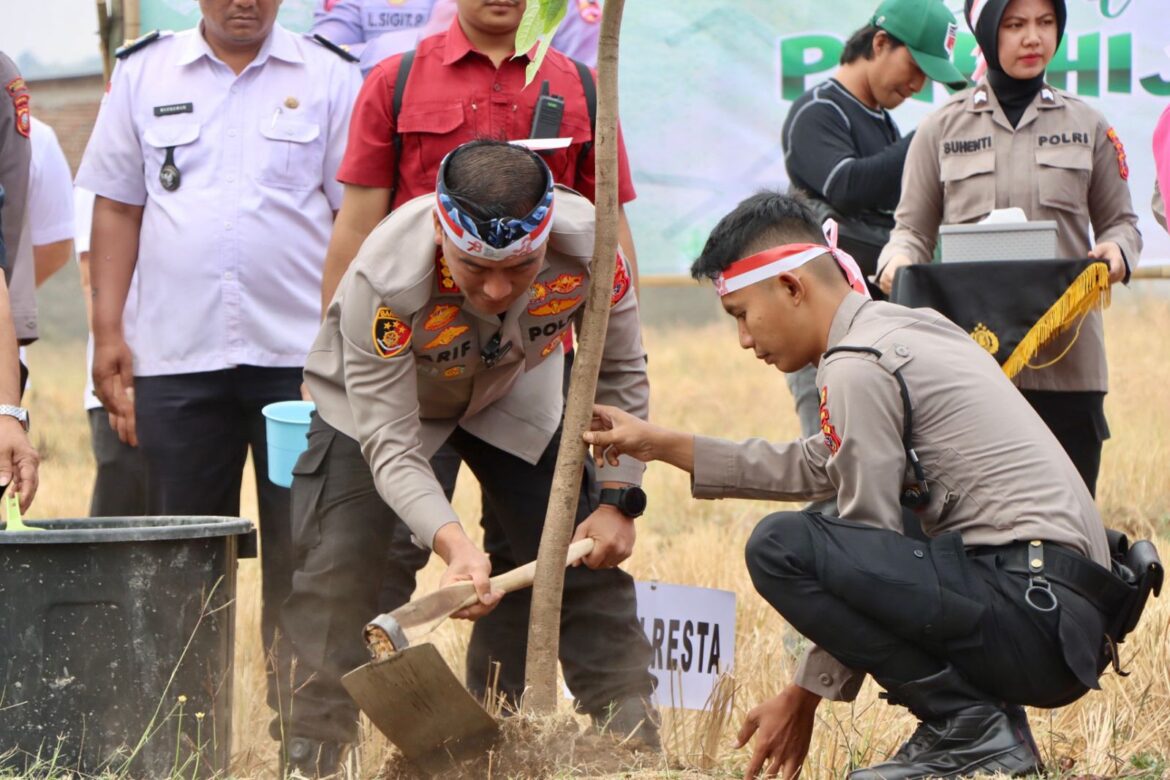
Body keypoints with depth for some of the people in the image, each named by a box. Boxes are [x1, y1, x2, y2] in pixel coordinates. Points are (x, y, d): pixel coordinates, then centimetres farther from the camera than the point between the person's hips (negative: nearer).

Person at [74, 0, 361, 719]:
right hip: (176, 358, 1)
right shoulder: (143, 73, 9)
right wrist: (108, 331, 3)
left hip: (300, 356, -1)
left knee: (302, 554, 1)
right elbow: (117, 208, 10)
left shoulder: (330, 79, 4)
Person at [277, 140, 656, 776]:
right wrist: (451, 544, -54)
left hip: (515, 393, 3)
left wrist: (617, 498, -17)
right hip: (378, 397, -2)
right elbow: (389, 444, -39)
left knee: (586, 562, -2)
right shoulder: (384, 279, -43)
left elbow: (620, 372, -13)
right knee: (338, 573, -13)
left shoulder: (588, 246, -35)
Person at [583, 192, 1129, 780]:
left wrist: (806, 695, -1)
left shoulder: (857, 366, -9)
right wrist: (661, 446, 34)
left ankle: (968, 726, -10)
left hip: (1032, 612, -10)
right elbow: (815, 468, 32)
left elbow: (870, 540, -9)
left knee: (781, 545, -17)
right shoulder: (905, 328, 20)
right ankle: (990, 723, 12)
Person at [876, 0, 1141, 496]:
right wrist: (898, 260, -12)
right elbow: (913, 228, 11)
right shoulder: (942, 129, 9)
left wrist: (1117, 252, -7)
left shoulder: (1087, 126, 12)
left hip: (1065, 359, 1)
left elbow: (1119, 221, 16)